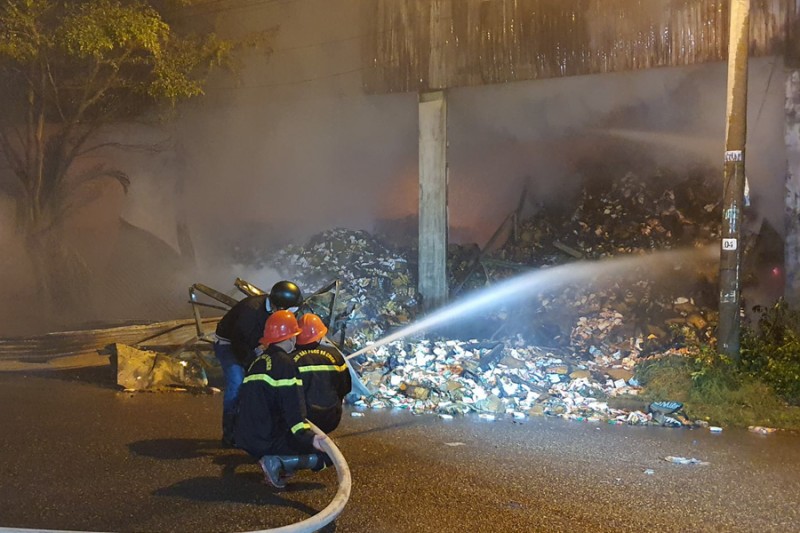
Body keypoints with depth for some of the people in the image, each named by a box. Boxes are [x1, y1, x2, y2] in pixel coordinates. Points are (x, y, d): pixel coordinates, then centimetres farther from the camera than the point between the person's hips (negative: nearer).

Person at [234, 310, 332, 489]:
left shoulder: (258, 362, 15)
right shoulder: (284, 363, -12)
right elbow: (293, 408, -22)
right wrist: (308, 437, -29)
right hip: (269, 440, -9)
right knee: (328, 453, -5)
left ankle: (274, 460, 4)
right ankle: (279, 462, -17)